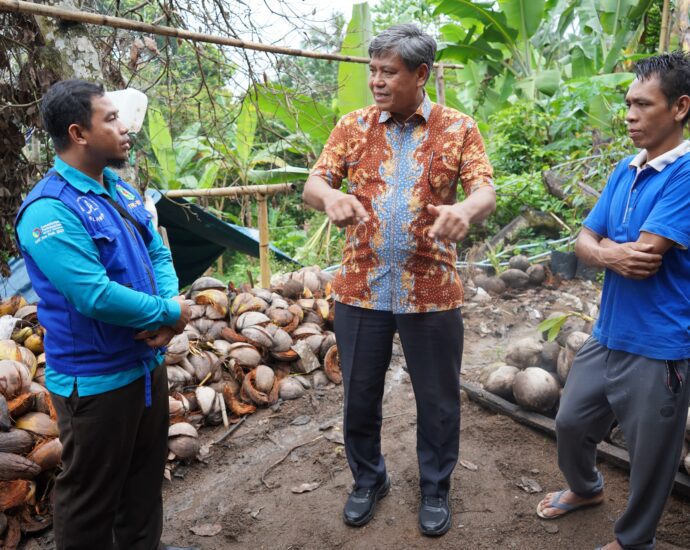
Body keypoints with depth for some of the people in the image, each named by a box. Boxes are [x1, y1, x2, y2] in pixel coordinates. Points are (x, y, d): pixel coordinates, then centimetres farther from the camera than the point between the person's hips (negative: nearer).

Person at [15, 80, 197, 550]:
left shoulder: (122, 190, 6)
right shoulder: (49, 210, -22)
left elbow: (158, 254, 9)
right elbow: (96, 296, -29)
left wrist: (168, 307, -12)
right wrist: (172, 314, -17)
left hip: (146, 362, 9)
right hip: (96, 379, -9)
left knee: (146, 473, 25)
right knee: (92, 494, 11)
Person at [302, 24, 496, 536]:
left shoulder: (459, 128, 0)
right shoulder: (353, 126, 4)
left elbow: (487, 192, -9)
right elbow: (312, 184, -1)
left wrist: (466, 210, -34)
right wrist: (330, 195, -26)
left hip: (431, 291, -1)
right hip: (360, 288, 2)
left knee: (438, 399, 12)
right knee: (360, 394, 14)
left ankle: (435, 489, 37)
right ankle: (368, 480, 39)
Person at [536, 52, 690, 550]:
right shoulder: (625, 171, 6)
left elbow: (644, 257, -25)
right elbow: (584, 242, 4)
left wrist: (605, 245, -5)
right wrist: (610, 254, -17)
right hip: (607, 335, 7)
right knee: (572, 423, 22)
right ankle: (585, 489, 51)